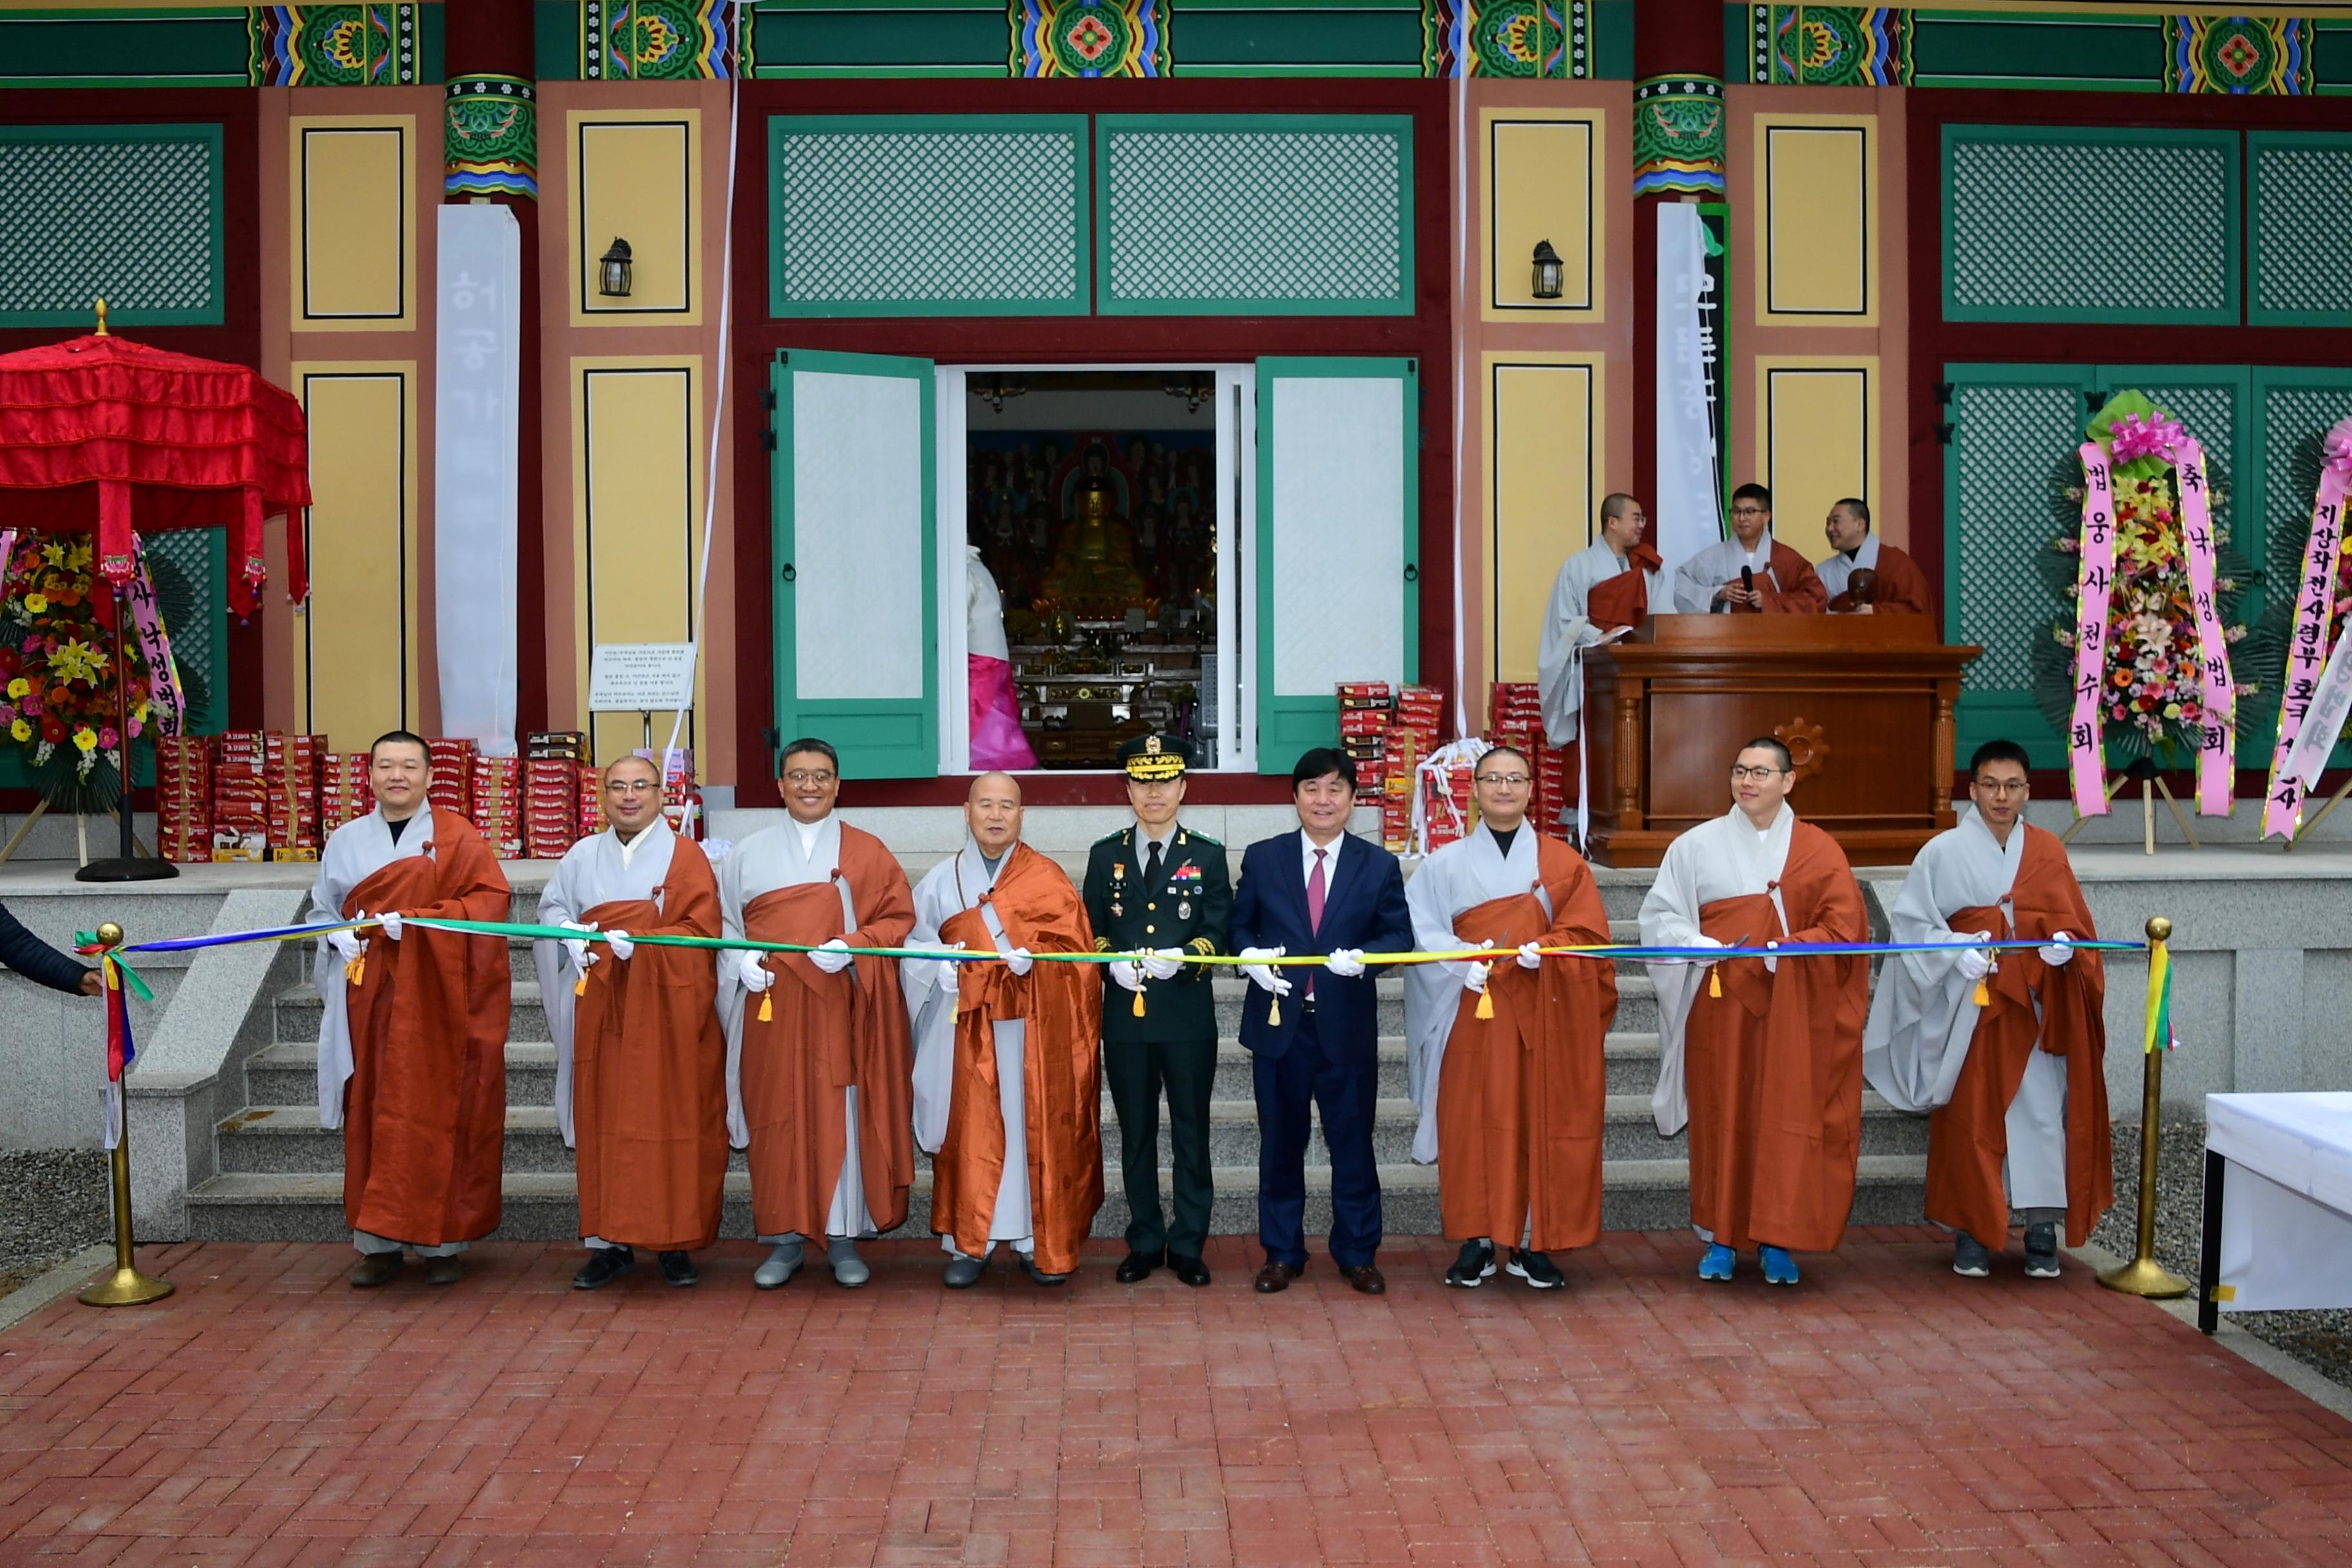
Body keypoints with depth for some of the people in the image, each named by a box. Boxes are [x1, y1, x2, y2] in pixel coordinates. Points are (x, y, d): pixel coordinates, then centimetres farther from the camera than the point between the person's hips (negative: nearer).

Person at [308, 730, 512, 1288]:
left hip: (436, 997, -2)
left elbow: (491, 898, -7)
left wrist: (417, 921, -17)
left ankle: (443, 1240, 5)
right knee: (373, 1116, 2)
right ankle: (378, 1242, 10)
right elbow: (321, 909, 16)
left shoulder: (457, 837, 2)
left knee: (439, 1115, -2)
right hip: (370, 997, 3)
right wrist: (338, 936, -6)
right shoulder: (346, 841, 11)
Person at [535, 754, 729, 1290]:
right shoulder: (583, 856, 11)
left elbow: (700, 930, -7)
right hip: (602, 1010, 3)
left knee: (672, 1123, -2)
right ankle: (611, 1242, 9)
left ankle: (675, 1242, 6)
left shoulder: (685, 856, 1)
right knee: (604, 1123, 2)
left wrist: (640, 943, -20)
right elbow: (551, 907, 17)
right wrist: (570, 933, -5)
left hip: (667, 1010, -3)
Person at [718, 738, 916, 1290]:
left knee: (842, 1117, 0)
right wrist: (740, 960, -9)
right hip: (772, 1007, 1)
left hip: (841, 1007, -1)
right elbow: (725, 921, 11)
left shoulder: (867, 853, 5)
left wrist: (852, 946, -16)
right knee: (778, 1119, 3)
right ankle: (784, 1240, 13)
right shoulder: (750, 853, 10)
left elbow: (898, 918, 1)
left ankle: (844, 1240, 10)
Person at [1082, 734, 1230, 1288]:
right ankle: (1144, 1243, 20)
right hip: (1125, 1015, 2)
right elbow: (1092, 929, 9)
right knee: (1136, 1135, 9)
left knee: (1191, 1133, 5)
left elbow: (1218, 933, 0)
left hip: (1188, 1017, -1)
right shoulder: (1106, 854, 8)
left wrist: (1182, 957, -18)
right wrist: (1112, 962, -10)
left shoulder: (1207, 856, 4)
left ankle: (1187, 1245, 15)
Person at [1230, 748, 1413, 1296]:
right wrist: (1249, 955, -12)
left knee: (1353, 1142, 6)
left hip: (1347, 1025, 0)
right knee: (1281, 1143, 10)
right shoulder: (1262, 858, 4)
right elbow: (1239, 923, 9)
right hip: (1278, 1021, 1)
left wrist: (1364, 957, -16)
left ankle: (1357, 1254, 21)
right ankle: (1282, 1254, 22)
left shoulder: (1379, 865, 3)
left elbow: (1400, 935, 3)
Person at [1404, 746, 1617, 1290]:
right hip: (1474, 1010, 0)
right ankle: (1476, 1241, 7)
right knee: (1474, 1123, -1)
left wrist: (1546, 949, -16)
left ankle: (1533, 1243, 10)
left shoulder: (1562, 862, 9)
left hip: (1543, 1013, 0)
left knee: (1542, 1124, 1)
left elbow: (1587, 931, 2)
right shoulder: (1446, 863, 8)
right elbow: (1421, 929, 0)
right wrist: (1463, 960, -16)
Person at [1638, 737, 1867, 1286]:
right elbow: (1659, 915, 5)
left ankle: (1776, 1241, 8)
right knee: (1721, 1118, 3)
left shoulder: (1818, 850, 5)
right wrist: (1696, 944, -14)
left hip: (1791, 1008, 0)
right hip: (1719, 1003, 0)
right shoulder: (1698, 844, 5)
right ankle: (1721, 1237, 13)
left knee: (1787, 1119, -1)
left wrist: (1781, 950, -16)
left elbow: (1843, 926, -3)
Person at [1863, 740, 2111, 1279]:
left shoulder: (2048, 851, 9)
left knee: (2041, 1111, -2)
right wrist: (1958, 951, -16)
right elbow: (1910, 922, -1)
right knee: (1972, 1117, 1)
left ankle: (2041, 1231, 6)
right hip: (1971, 1005, -1)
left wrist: (2065, 944, -11)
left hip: (2037, 1006, 2)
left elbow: (2074, 922, 11)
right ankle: (1972, 1233, 10)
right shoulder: (1944, 852, 1)